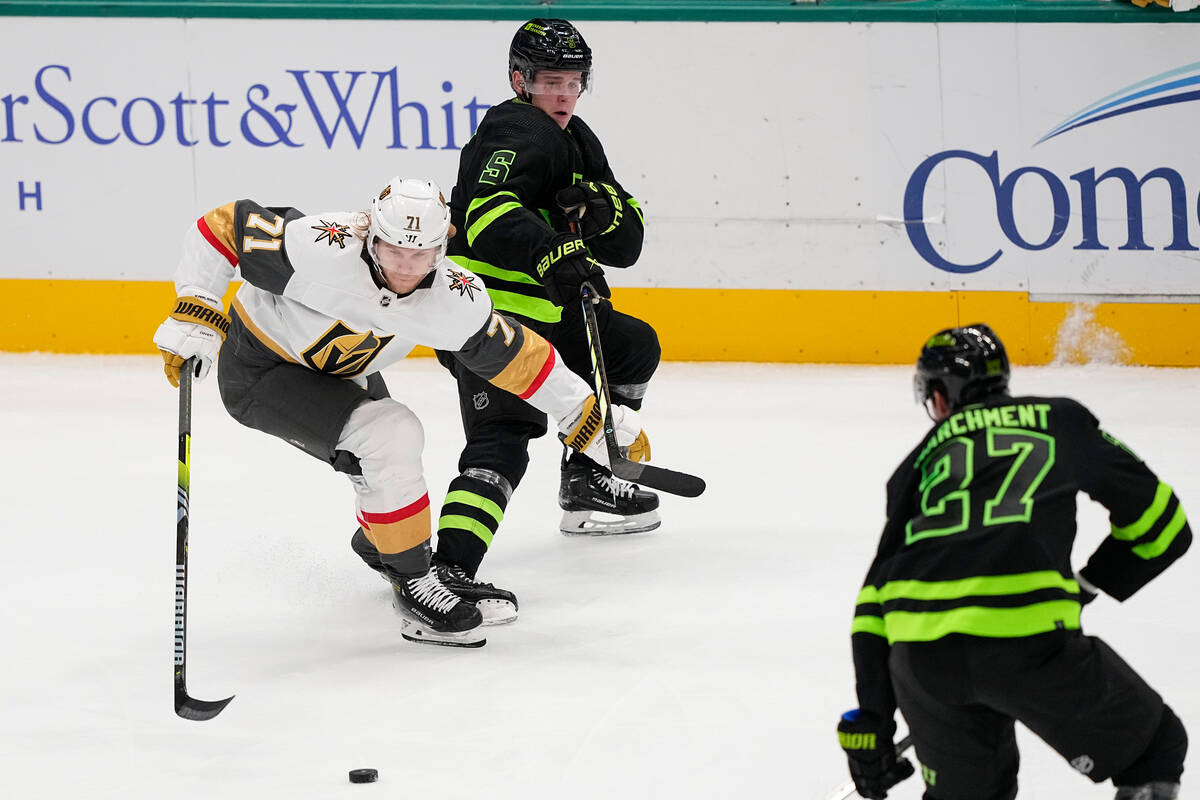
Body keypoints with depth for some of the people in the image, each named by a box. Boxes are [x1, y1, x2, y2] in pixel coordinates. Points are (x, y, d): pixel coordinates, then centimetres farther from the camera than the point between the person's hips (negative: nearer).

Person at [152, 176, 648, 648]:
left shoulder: (455, 300, -20)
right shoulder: (321, 249, -36)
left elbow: (515, 357, -10)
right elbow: (225, 227, -27)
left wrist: (595, 421, -8)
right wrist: (195, 318, -27)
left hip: (337, 374, 6)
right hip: (258, 371, -6)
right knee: (388, 440, -22)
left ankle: (378, 546, 46)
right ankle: (414, 586, -8)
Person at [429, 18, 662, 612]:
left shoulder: (577, 142, 18)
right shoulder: (516, 133, -12)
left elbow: (627, 244, 9)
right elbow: (489, 215, -32)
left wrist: (598, 209, -12)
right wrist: (550, 252, -45)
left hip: (546, 311, 10)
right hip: (491, 316, -10)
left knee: (633, 347, 27)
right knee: (503, 441, -26)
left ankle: (587, 484, 34)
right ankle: (446, 567, -44)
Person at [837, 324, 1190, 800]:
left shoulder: (926, 453, 27)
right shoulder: (1061, 420, 22)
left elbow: (881, 584, 22)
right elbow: (1161, 524, 22)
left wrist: (870, 720, 24)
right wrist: (1091, 583, 38)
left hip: (920, 652, 3)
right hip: (1030, 634, -3)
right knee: (1154, 752, 18)